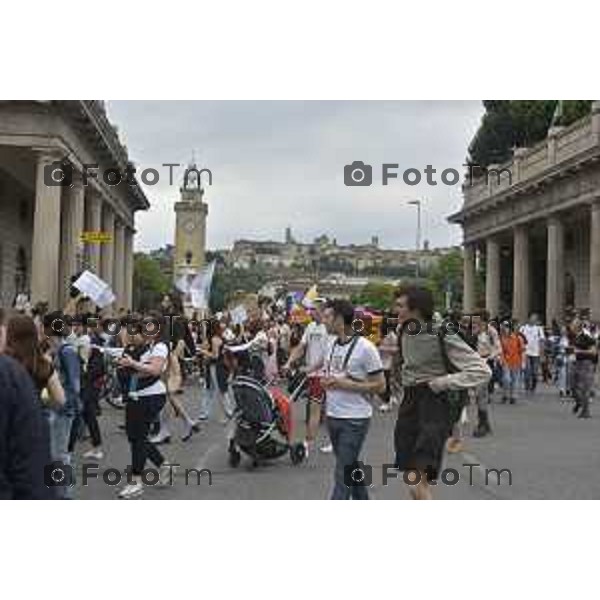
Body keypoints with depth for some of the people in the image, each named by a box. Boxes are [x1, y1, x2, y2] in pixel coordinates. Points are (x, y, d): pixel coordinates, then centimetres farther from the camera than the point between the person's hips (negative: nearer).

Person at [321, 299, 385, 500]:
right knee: (350, 468, 19)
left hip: (355, 419, -8)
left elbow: (379, 385, -12)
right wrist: (326, 381, -1)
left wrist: (345, 384, -19)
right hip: (332, 416, 8)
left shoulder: (365, 347, -14)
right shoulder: (333, 344, 8)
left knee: (342, 473, -7)